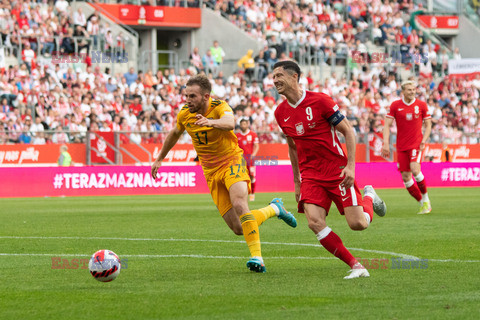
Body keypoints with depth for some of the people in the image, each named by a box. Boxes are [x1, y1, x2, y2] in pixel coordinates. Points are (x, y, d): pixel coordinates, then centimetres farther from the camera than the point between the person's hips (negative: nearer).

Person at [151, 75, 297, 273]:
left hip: (232, 161, -5)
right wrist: (160, 159, 29)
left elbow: (230, 123, -43)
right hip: (211, 171, 5)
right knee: (238, 228, -4)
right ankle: (274, 209, 23)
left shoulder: (219, 107, -18)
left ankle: (257, 257, -31)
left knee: (239, 203, -34)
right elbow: (175, 134, 20)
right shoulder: (184, 115, -3)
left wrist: (211, 122, -63)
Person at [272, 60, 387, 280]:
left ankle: (369, 197, 27)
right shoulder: (281, 113, 6)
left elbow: (348, 131, -7)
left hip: (337, 169, -4)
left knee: (358, 224, -10)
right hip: (310, 175, 4)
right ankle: (355, 266, -8)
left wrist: (350, 166, -16)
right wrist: (297, 181, 19)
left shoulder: (320, 101, -11)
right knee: (315, 223, -19)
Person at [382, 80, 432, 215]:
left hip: (416, 144, -2)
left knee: (415, 170, -23)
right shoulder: (395, 105, 3)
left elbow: (428, 125, 8)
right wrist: (386, 143, -7)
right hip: (401, 146, 2)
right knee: (406, 177, -2)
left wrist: (423, 141, -5)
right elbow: (387, 125, 3)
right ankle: (422, 204, 12)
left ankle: (425, 198, -3)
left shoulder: (421, 105, 2)